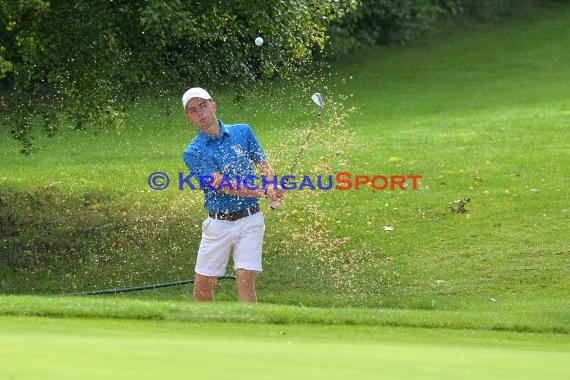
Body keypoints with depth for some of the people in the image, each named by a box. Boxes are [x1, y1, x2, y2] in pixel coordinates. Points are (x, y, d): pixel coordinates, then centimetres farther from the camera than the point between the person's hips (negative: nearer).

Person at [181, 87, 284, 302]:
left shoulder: (242, 132, 6)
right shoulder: (193, 153, -4)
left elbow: (263, 165, 12)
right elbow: (224, 186, -13)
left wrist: (272, 186, -11)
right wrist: (264, 193, -21)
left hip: (249, 220, 0)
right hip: (218, 224, 0)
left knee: (245, 280, -12)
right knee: (202, 287, 3)